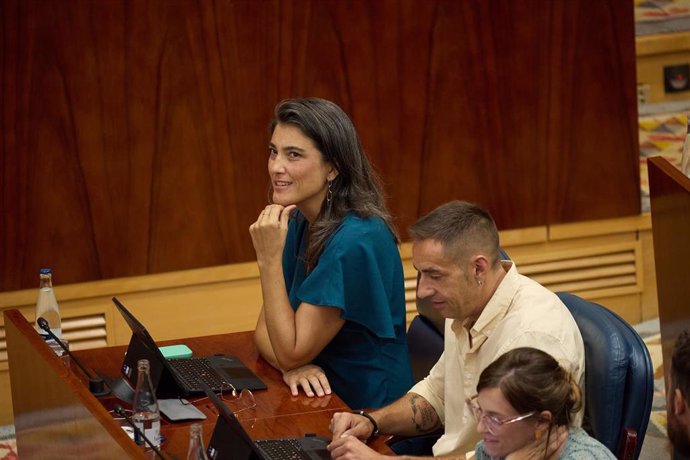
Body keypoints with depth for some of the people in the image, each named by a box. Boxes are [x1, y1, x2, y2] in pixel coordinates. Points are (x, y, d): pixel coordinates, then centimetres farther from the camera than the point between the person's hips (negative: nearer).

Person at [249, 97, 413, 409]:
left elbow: (291, 353, -18)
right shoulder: (300, 222, 5)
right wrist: (292, 367, -15)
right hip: (325, 401, 7)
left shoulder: (355, 242, -21)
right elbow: (265, 332, 6)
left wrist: (269, 260, -23)